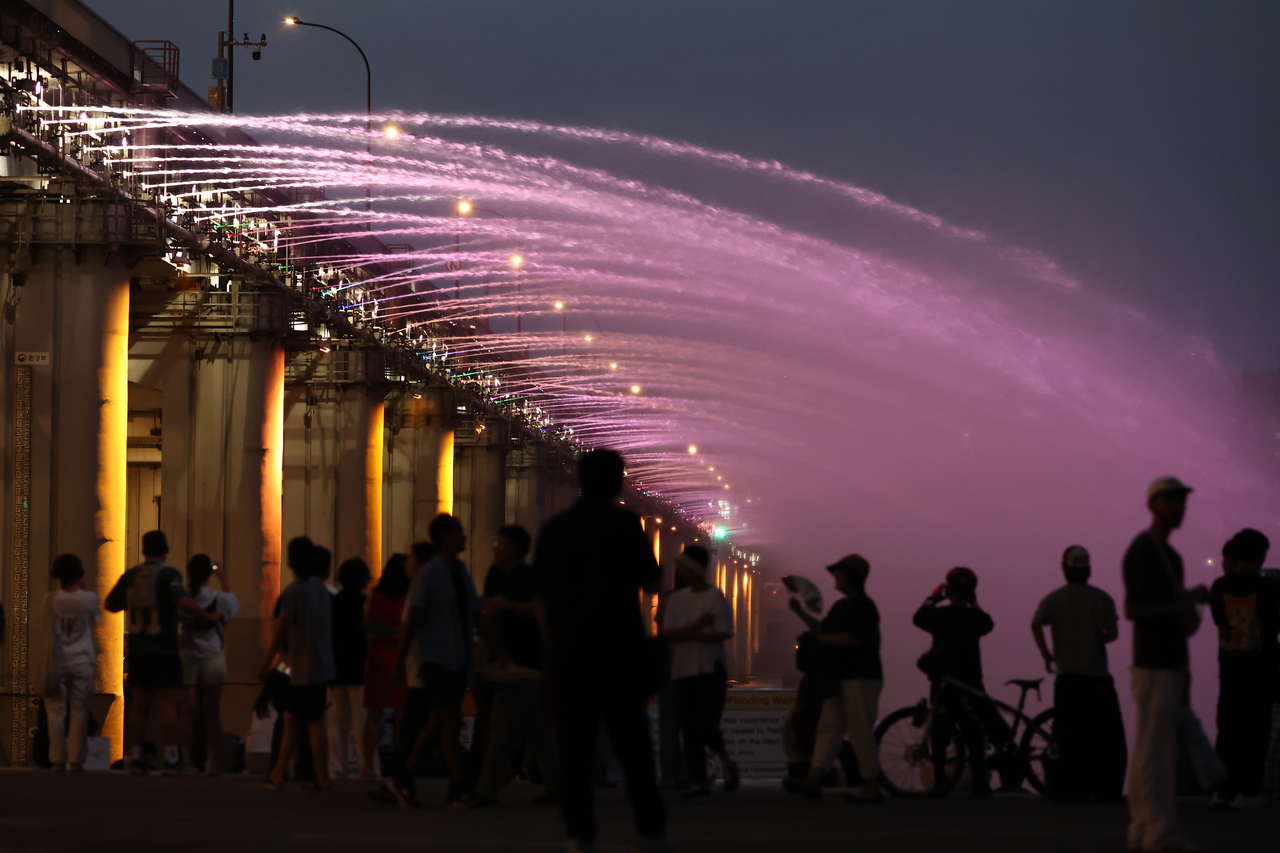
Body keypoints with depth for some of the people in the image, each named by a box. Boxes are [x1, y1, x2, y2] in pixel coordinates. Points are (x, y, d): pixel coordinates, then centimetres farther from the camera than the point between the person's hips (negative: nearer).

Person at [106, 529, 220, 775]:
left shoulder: (130, 576, 6)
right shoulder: (168, 575, -12)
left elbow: (110, 604, 14)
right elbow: (184, 602, -26)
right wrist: (208, 616, -14)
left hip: (137, 651, 6)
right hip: (163, 650, -6)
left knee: (140, 703, 12)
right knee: (170, 703, -3)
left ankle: (135, 758, 13)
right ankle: (171, 759, -7)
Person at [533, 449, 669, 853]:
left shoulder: (554, 528, 8)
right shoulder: (623, 523, -4)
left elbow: (541, 596, 11)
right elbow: (650, 584, 2)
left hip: (568, 653, 2)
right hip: (619, 652, -2)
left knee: (575, 747, 2)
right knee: (632, 744, 3)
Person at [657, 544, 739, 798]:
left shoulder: (715, 597, -3)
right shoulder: (676, 599, 11)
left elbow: (722, 634, -12)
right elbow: (667, 633, 1)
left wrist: (683, 634, -10)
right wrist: (696, 626, -15)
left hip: (711, 670, -5)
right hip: (683, 671, 5)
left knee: (705, 723, -14)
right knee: (689, 729, 0)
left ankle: (727, 762, 12)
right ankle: (698, 781, 5)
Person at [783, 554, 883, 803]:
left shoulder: (864, 606, -12)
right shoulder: (840, 606, 18)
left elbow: (855, 638, -23)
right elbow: (823, 630, 24)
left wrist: (824, 639, -14)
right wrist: (800, 613, 15)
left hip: (861, 678, -10)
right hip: (840, 679, 10)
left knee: (861, 733, -7)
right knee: (828, 728, 3)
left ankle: (872, 787, -1)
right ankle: (813, 780, 0)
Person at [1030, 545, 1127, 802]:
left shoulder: (1054, 598, 1)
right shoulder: (1102, 598, -1)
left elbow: (1036, 624, -15)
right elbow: (1113, 633, -7)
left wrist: (1046, 654, -4)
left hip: (1067, 677, 2)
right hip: (1097, 677, -2)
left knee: (1070, 736, 8)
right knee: (1107, 737, 4)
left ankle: (1073, 790, 7)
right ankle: (1107, 790, -1)